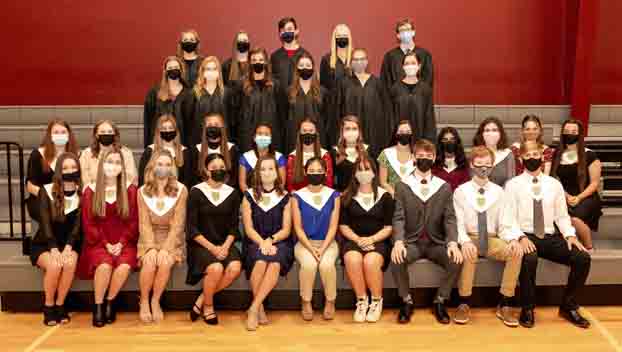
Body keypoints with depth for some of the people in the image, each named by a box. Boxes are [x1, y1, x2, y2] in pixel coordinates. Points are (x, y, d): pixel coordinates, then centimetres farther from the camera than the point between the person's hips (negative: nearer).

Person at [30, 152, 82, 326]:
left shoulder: (82, 194, -2)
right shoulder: (46, 191, -5)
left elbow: (78, 224, -9)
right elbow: (45, 223, -13)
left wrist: (68, 247, -24)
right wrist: (54, 249, -27)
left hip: (69, 244, 1)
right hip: (44, 244, -1)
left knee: (69, 263, -31)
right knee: (54, 265, -31)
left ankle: (60, 305, -12)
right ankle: (48, 307, -10)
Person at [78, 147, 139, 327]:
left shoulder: (130, 189, 6)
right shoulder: (91, 190, 6)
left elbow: (134, 222, 4)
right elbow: (88, 224, 2)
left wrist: (121, 243, -10)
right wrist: (106, 244, -10)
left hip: (124, 243, 1)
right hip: (99, 243, 0)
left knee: (124, 266, -30)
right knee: (104, 265, -32)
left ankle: (110, 302, -6)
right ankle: (98, 306, -11)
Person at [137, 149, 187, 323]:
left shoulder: (181, 190, -6)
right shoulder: (142, 191, 0)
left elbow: (177, 224, -9)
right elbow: (144, 224, -4)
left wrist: (165, 249, -20)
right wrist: (151, 247, -19)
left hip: (172, 239, -1)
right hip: (149, 239, 1)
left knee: (165, 262, -29)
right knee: (149, 263, -28)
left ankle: (155, 301, -5)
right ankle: (144, 302, -4)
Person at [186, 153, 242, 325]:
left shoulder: (233, 193, 7)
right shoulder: (196, 192, -2)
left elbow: (234, 226, 6)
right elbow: (191, 228, -6)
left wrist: (226, 246, -12)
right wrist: (212, 247, -16)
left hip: (225, 244, 3)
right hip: (201, 244, -3)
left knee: (235, 267, -27)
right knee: (216, 268, -32)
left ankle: (201, 299, -6)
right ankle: (208, 305, -3)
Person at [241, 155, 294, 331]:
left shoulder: (284, 197, 8)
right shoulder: (249, 196, 7)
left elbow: (286, 229, 4)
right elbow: (248, 228, 1)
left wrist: (271, 240, -15)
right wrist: (262, 243, -16)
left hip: (279, 242, 0)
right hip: (255, 242, 0)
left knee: (275, 264, -34)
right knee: (260, 262, -34)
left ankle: (254, 308, -25)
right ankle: (260, 309, -18)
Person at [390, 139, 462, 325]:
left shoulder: (444, 187, 7)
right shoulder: (402, 186, 3)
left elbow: (450, 218, -1)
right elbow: (399, 217, -6)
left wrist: (453, 243, -20)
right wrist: (398, 242, -25)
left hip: (436, 242, 1)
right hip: (411, 241, -1)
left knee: (456, 261, -26)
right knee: (397, 260, -31)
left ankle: (440, 301, -1)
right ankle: (407, 302, -6)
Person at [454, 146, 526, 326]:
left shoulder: (498, 191, 8)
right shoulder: (461, 191, 1)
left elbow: (504, 224, 3)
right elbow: (458, 223, -6)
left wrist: (513, 239, -19)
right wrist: (465, 241, -27)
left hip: (493, 240, 3)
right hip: (469, 238, -2)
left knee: (516, 253, -27)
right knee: (469, 254, -37)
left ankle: (504, 306, -14)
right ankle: (464, 304, -18)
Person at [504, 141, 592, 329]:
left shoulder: (554, 184, 13)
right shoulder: (513, 185, 3)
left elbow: (562, 215, 12)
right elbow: (508, 218, -4)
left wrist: (570, 235, -6)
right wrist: (521, 237, -20)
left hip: (550, 238, 4)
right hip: (526, 238, -4)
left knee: (583, 258, -19)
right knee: (529, 259, -37)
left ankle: (569, 306, 1)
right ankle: (527, 309, -15)